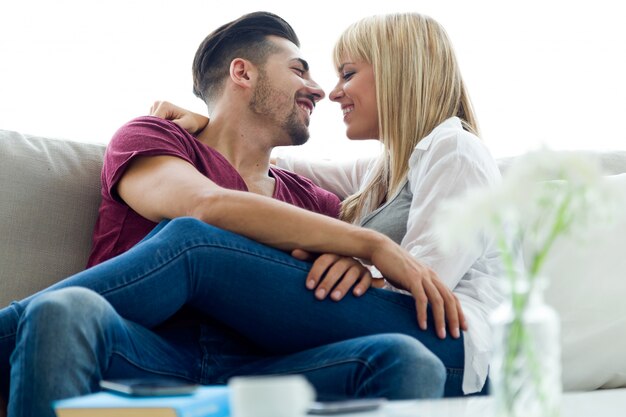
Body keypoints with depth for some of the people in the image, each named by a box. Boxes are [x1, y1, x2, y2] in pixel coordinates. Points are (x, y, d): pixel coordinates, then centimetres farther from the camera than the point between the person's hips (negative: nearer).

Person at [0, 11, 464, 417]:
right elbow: (208, 206, -5)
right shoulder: (150, 138, 17)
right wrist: (371, 244, -5)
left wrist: (354, 262, -4)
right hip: (142, 358, -4)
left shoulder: (313, 203, 30)